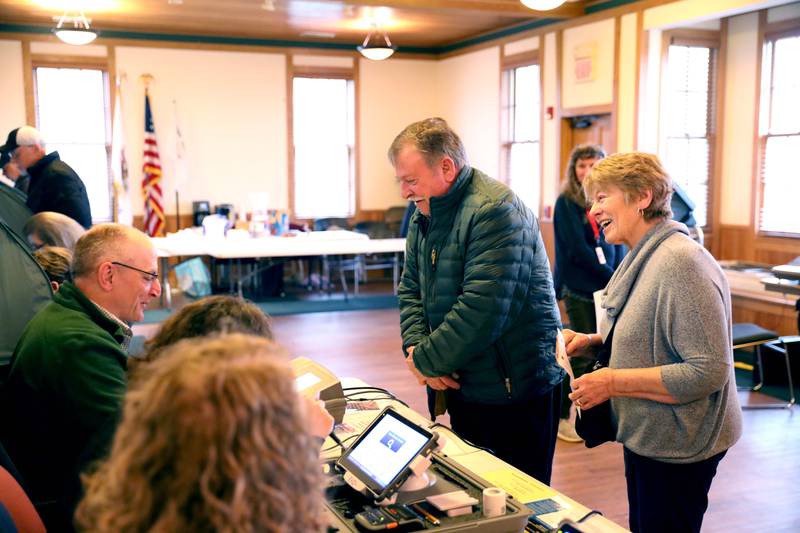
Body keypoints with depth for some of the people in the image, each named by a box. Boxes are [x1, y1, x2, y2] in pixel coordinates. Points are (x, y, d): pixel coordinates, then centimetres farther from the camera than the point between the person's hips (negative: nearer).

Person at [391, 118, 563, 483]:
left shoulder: (495, 211, -21)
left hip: (513, 391, -8)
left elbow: (481, 310, -28)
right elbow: (411, 289, 12)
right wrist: (415, 347, -6)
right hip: (456, 385, 8)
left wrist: (425, 360, -17)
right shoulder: (425, 215, 9)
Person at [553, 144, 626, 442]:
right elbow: (577, 249, -12)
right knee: (583, 353, -4)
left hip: (607, 288, 5)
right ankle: (560, 416, 10)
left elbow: (618, 242, 11)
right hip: (579, 290, -5)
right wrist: (611, 276, -10)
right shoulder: (566, 203, -5)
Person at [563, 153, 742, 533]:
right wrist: (594, 341, 2)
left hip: (677, 448, -10)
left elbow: (709, 370, -28)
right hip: (646, 435, 10)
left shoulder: (681, 263, -25)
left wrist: (614, 382, -25)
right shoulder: (643, 258, 7)